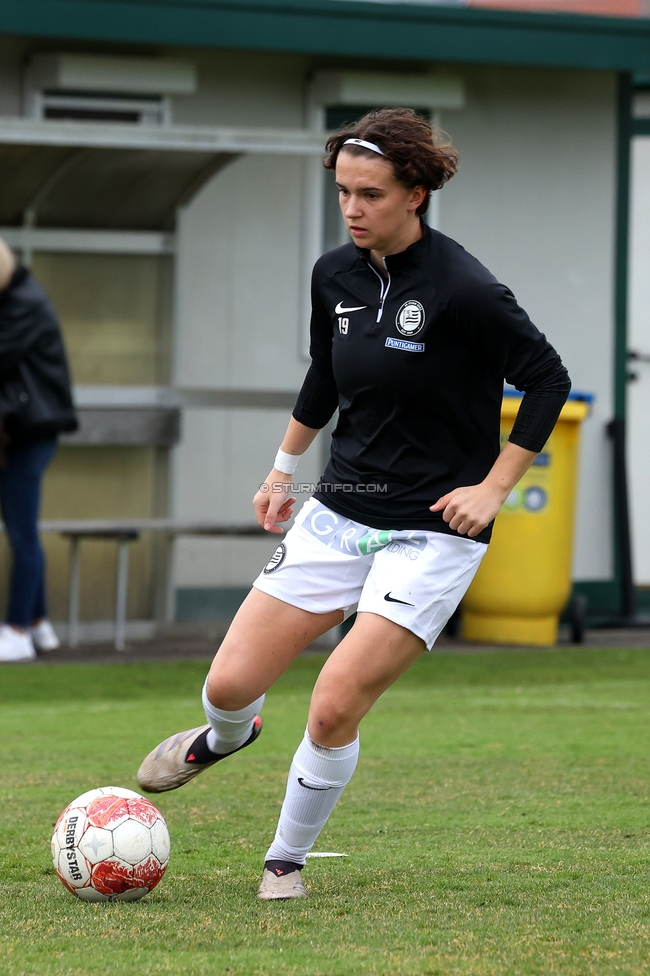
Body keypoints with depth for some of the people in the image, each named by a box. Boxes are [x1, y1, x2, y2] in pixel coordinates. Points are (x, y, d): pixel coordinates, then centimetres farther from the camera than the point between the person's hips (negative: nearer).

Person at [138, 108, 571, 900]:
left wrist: (492, 488, -12)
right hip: (339, 513, 6)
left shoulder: (461, 290, -18)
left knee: (334, 707, -14)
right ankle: (224, 737, 40)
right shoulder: (335, 276, 2)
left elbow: (547, 380, -11)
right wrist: (284, 469, 27)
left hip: (431, 531, -6)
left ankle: (286, 861, 10)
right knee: (230, 683, 2)